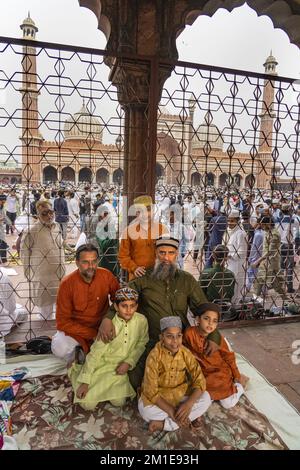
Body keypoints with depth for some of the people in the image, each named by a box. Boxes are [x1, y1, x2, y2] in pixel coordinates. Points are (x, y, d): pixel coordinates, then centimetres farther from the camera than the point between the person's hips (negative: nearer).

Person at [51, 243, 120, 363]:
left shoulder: (106, 276, -12)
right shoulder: (67, 284, -17)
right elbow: (63, 322, -14)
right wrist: (93, 334, -21)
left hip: (101, 326, 3)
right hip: (76, 329, -2)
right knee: (60, 349, -31)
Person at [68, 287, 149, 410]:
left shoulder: (142, 321, -16)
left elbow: (141, 344, 1)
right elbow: (94, 354, -17)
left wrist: (129, 362, -12)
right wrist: (85, 382, -17)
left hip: (119, 367, 3)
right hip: (101, 364, -2)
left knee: (119, 402, -10)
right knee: (87, 403, -4)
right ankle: (77, 369, 23)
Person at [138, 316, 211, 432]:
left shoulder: (186, 353, -13)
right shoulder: (154, 357, -23)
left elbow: (200, 381, -14)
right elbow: (151, 391, -22)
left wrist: (189, 404, -28)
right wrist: (171, 411, -27)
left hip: (181, 394, 4)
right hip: (159, 397, -3)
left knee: (206, 399, -19)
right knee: (145, 410, -33)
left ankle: (162, 423, -16)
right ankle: (190, 416, -17)